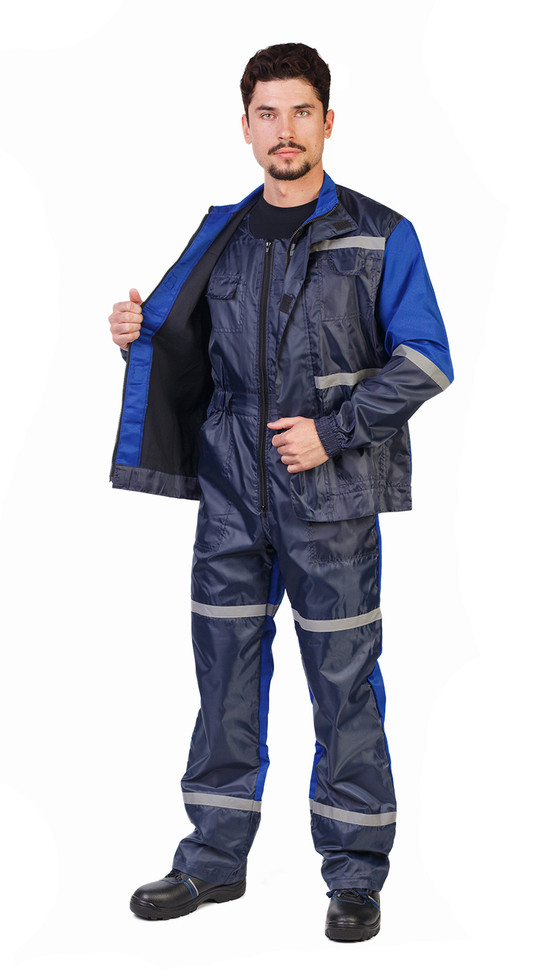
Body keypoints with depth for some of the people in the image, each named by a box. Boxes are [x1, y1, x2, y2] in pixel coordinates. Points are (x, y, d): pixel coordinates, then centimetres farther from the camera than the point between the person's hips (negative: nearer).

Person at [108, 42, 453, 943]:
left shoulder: (380, 238, -1)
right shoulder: (220, 236, 11)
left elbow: (427, 359, -4)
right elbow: (177, 339, 22)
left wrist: (333, 433, -12)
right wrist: (138, 332, -1)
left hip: (330, 497, -4)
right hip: (232, 494, 4)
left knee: (343, 682, 2)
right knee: (225, 670, 9)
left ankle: (355, 874, 14)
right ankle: (215, 858, 22)